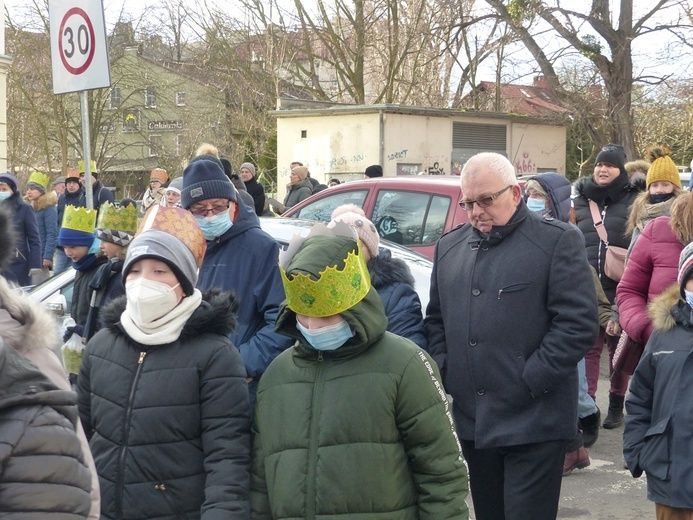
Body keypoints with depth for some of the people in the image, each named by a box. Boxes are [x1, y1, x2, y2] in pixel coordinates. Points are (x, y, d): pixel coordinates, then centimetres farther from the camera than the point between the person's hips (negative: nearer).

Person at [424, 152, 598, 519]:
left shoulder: (557, 241, -6)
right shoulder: (449, 246, 14)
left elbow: (579, 323, -12)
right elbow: (435, 319, 21)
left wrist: (528, 383, -14)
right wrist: (444, 372, 6)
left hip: (533, 423, -6)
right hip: (471, 420, 6)